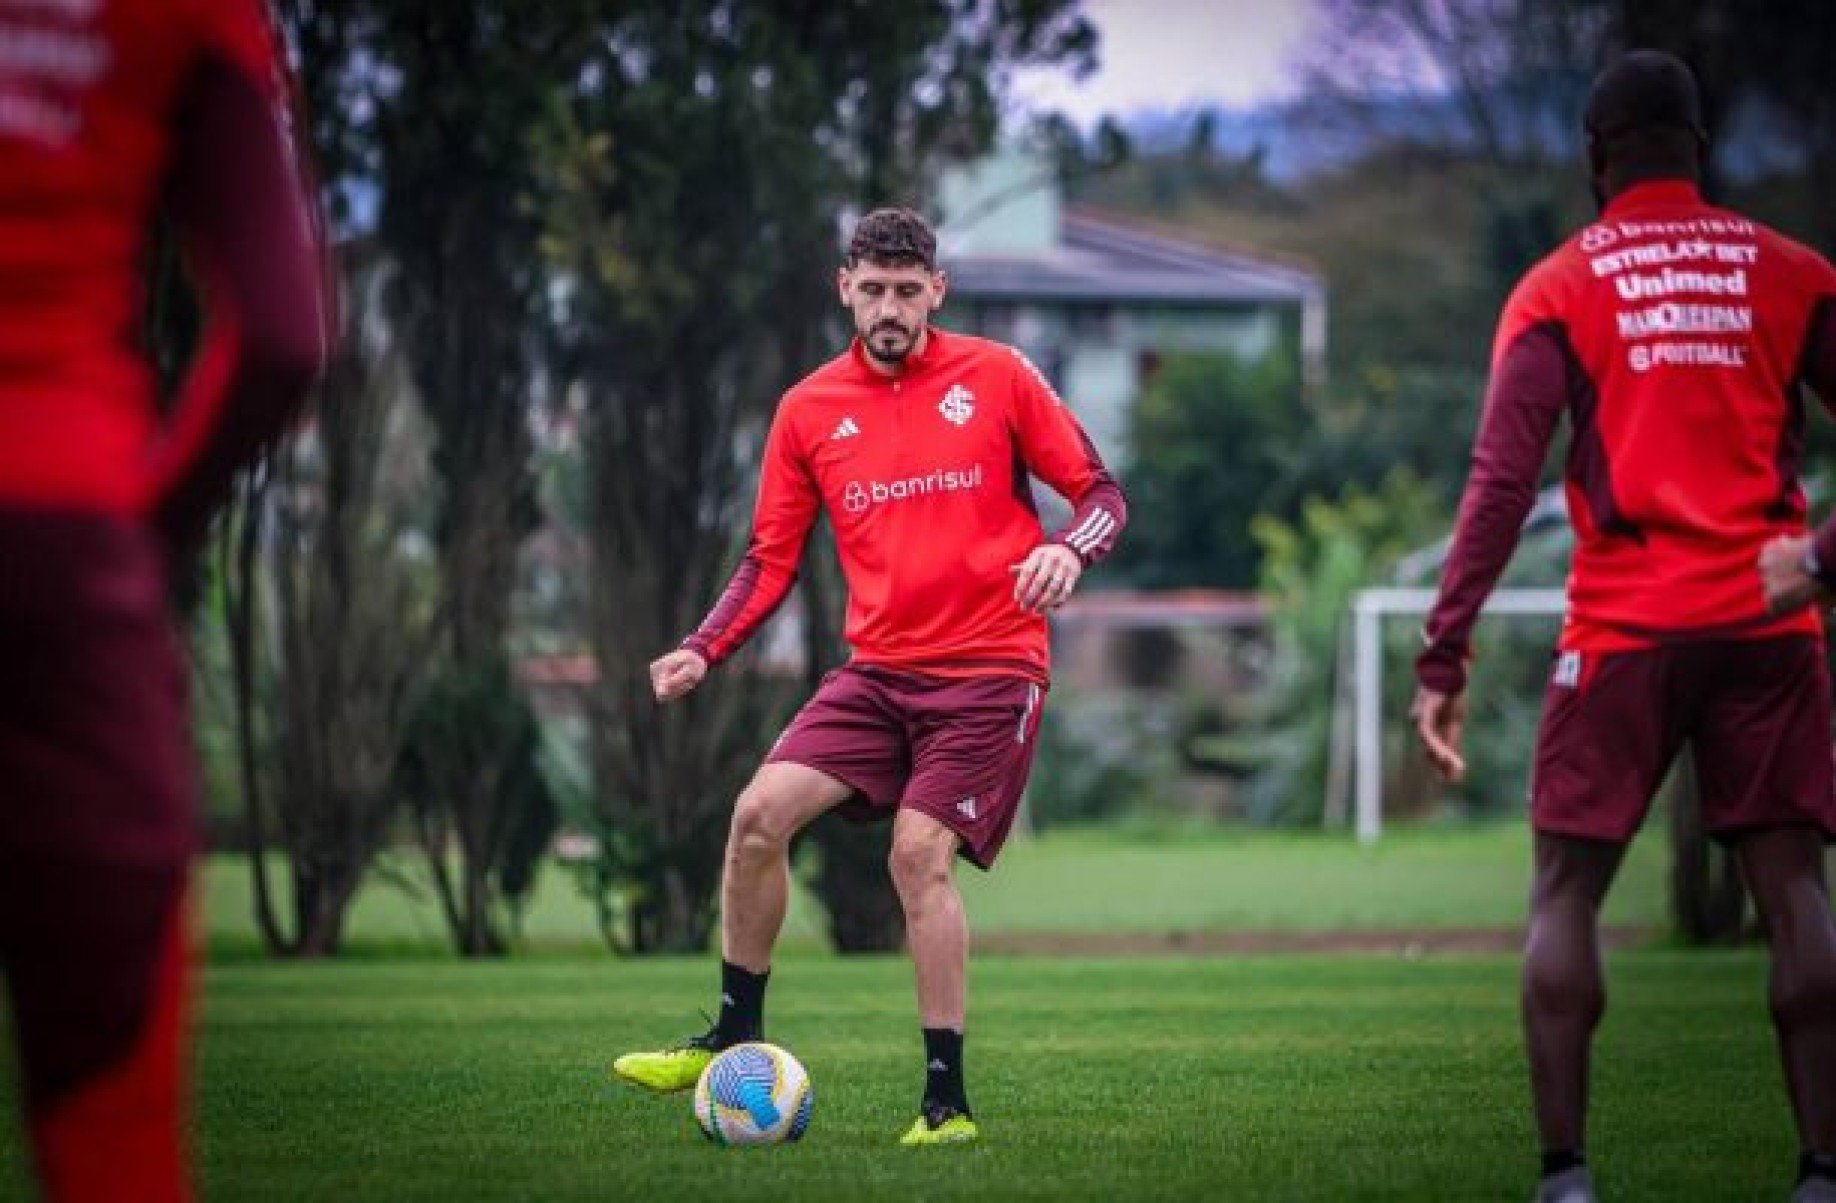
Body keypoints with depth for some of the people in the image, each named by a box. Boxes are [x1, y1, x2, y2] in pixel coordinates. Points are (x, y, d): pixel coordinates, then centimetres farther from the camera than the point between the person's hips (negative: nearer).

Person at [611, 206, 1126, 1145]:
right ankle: (735, 1040, 5)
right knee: (759, 814, -11)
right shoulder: (809, 409, 7)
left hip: (989, 671, -4)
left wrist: (1068, 550, -22)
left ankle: (946, 1102, -8)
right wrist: (702, 651, -4)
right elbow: (771, 558, 11)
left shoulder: (997, 376, -2)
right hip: (878, 670, 4)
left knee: (920, 854, -16)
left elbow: (1100, 493, 1)